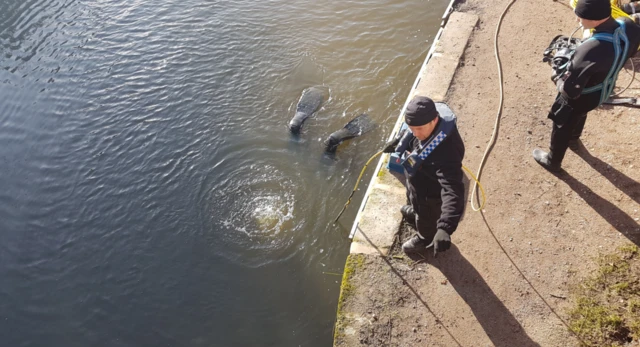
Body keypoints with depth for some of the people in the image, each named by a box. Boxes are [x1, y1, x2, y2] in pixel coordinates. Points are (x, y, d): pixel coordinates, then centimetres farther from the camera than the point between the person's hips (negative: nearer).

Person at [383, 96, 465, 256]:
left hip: (430, 194, -7)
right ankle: (415, 213, 74)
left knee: (426, 220, 27)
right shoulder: (427, 125, -22)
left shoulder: (446, 152, -49)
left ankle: (425, 239, 60)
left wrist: (445, 228, -68)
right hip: (417, 182, 7)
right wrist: (398, 141, 19)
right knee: (416, 203, 40)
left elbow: (452, 191, -56)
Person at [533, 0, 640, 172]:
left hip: (582, 97, -7)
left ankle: (552, 162, 47)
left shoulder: (589, 51, -46)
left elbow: (570, 90, -37)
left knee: (561, 128, 21)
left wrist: (560, 82, -15)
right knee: (580, 114, 37)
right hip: (604, 89, 7)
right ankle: (573, 139, 68)